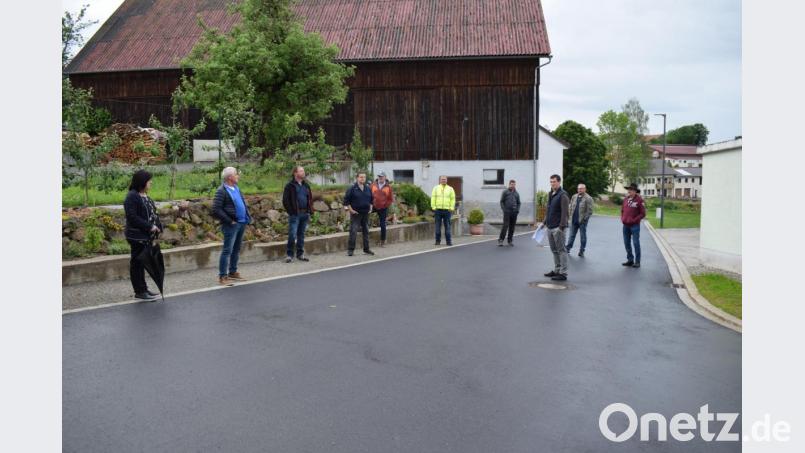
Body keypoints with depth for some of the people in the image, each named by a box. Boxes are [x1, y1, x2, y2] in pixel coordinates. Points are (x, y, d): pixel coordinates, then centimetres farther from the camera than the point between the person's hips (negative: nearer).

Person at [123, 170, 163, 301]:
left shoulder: (144, 195, 12)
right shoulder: (132, 197, -15)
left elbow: (152, 213, 15)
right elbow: (132, 217, -22)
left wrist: (157, 226, 1)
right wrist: (149, 226, -22)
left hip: (146, 236, 9)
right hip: (137, 236, -9)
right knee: (137, 263, 1)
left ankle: (143, 289, 26)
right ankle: (139, 292, 8)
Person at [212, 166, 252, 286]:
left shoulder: (236, 188, 13)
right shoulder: (221, 191, -14)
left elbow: (243, 203, 23)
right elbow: (216, 210, -19)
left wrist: (248, 216, 10)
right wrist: (229, 221, -18)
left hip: (242, 223, 8)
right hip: (231, 225, -8)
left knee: (236, 249, 16)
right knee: (227, 250, -6)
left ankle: (233, 272, 28)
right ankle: (222, 277, -1)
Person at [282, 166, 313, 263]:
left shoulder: (306, 185, 15)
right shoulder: (290, 185, -4)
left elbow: (310, 198, 20)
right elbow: (285, 200, -6)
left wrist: (310, 211, 10)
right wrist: (291, 212, -11)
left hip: (304, 214, 6)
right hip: (295, 215, -6)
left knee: (301, 235, 11)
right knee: (292, 235, -8)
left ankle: (300, 254, 19)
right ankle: (289, 254, 3)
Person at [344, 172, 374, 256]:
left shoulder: (368, 189, 9)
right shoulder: (352, 188, -7)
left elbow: (371, 200, 21)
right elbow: (346, 200, -6)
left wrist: (370, 208, 10)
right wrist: (350, 209, -10)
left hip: (366, 213, 5)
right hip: (355, 214, -5)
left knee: (366, 231, 10)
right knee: (353, 231, -6)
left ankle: (366, 249, 20)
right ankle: (350, 249, 1)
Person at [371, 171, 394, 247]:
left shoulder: (388, 187, -1)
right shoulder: (373, 184, 1)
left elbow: (391, 199, 3)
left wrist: (385, 205, -3)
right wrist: (371, 203, -2)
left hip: (383, 208, -1)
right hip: (374, 207, 1)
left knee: (383, 225, 3)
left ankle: (383, 241, 11)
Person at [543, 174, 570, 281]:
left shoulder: (562, 195, -12)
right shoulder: (551, 194, 16)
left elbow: (564, 212, -17)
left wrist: (561, 226, -21)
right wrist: (545, 222, 18)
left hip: (558, 228, -9)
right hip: (550, 227, 9)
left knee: (561, 250, -3)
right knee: (554, 250, 15)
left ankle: (563, 273, 0)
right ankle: (556, 270, 25)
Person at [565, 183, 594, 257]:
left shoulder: (588, 198, -8)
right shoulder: (574, 197, 10)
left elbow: (589, 211, -11)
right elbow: (571, 207, 15)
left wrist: (585, 218, -14)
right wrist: (571, 216, 6)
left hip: (582, 221, -5)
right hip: (574, 220, 5)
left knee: (583, 236, 5)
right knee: (572, 235, 9)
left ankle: (581, 251, 12)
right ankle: (568, 248, 14)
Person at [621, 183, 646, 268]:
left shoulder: (639, 200, -8)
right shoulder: (626, 199, 9)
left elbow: (643, 213, -8)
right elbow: (622, 210, 20)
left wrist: (634, 220, -13)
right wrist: (622, 218, 6)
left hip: (634, 226, -6)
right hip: (625, 226, 6)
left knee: (636, 243, -3)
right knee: (627, 243, 10)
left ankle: (637, 262, 4)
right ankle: (630, 260, 21)